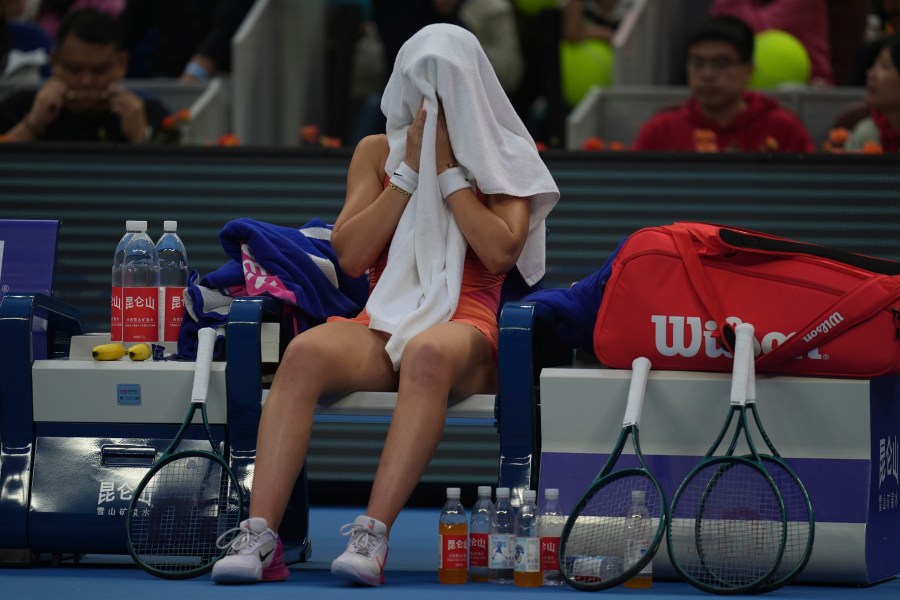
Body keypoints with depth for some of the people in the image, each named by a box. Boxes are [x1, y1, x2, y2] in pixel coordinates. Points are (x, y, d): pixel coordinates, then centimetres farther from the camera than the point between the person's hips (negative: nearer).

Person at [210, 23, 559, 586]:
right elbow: (350, 256, 7)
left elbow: (501, 252, -5)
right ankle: (260, 537, -43)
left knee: (428, 355, -42)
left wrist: (447, 168, -3)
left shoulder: (507, 159, 12)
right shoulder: (378, 152, 19)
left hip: (466, 325, -2)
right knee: (304, 353, -34)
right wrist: (411, 170, 2)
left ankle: (373, 536, -50)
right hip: (383, 321, 2)